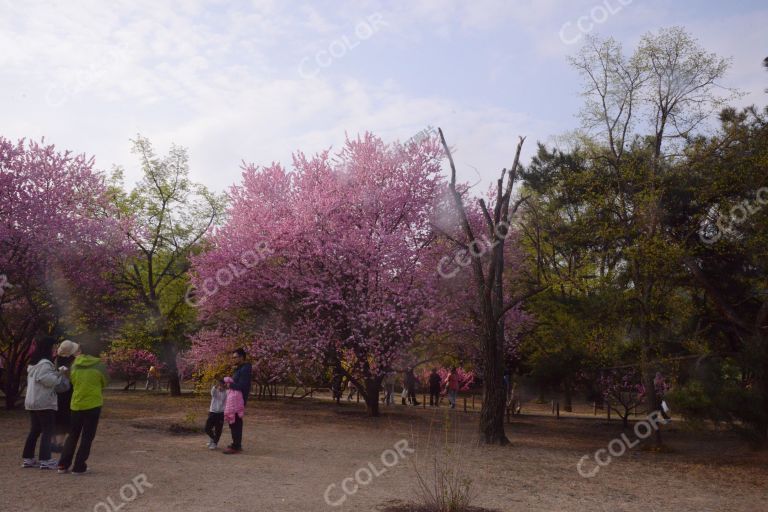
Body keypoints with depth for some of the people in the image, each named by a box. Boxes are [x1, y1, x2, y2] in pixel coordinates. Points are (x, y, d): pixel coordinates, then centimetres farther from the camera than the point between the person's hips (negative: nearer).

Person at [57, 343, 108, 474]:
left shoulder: (74, 366, -1)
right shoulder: (99, 366, -7)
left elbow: (72, 382, 9)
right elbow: (105, 382, 5)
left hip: (76, 405, 3)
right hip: (93, 404, -3)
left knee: (73, 435, 18)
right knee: (87, 437, 6)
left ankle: (63, 465, 17)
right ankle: (79, 467, 6)